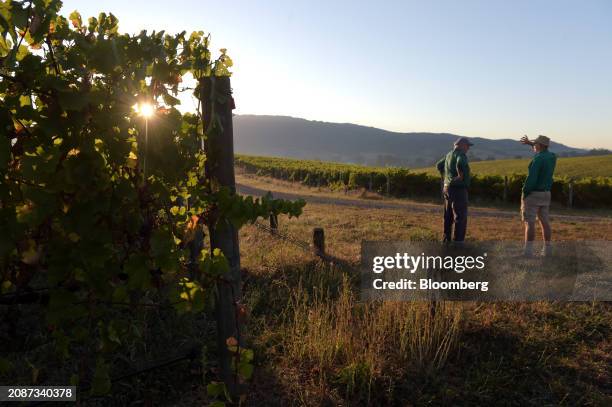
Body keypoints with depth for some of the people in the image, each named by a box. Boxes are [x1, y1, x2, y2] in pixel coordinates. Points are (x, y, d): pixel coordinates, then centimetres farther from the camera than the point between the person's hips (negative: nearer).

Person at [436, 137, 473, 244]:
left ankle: (446, 238, 23)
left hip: (448, 188, 9)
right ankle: (458, 240, -2)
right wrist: (461, 177, -23)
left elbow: (439, 165, 27)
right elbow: (460, 164, -38)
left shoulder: (449, 154, 13)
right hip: (458, 190, -9)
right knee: (460, 216, -3)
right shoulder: (461, 155, -15)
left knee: (449, 215, 16)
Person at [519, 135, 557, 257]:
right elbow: (543, 151, 31)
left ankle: (528, 251, -5)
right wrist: (530, 143, 25)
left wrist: (524, 194, -16)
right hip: (545, 194, 8)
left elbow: (531, 178, -25)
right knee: (544, 222, 12)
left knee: (529, 223, -5)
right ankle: (547, 249, 14)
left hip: (532, 194, -8)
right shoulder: (553, 156, 6)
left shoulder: (537, 159, -20)